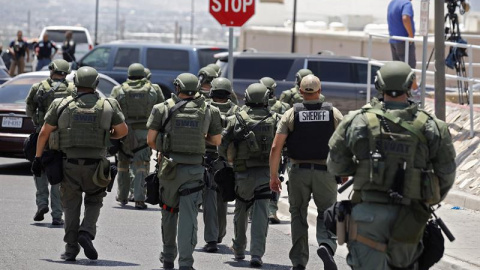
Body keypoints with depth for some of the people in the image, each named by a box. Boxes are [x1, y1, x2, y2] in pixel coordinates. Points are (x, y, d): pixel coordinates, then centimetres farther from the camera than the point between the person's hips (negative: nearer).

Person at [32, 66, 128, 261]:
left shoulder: (62, 105, 0)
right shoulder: (108, 106, 1)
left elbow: (44, 133, 2)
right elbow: (123, 131, 11)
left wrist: (38, 158, 11)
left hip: (69, 164, 0)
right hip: (95, 166, 0)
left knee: (71, 205, 11)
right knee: (94, 202, 17)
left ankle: (71, 248, 6)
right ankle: (86, 233, -7)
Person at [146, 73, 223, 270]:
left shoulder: (164, 109, -2)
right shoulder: (208, 111, 2)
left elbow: (150, 139, -3)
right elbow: (216, 141, 9)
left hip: (170, 167, 0)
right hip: (194, 168, 0)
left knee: (169, 212, 18)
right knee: (188, 215, -2)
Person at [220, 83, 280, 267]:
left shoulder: (237, 119, -1)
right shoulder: (274, 120, 1)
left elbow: (222, 146, 0)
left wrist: (231, 159, 19)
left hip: (243, 172, 0)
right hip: (266, 172, 0)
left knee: (241, 211, 18)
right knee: (261, 214, -1)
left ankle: (239, 250, 30)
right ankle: (257, 254, -11)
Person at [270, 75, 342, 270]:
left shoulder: (291, 114, -2)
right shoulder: (334, 114, 0)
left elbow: (276, 148, -6)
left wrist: (273, 176, 1)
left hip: (298, 172, 0)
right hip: (325, 172, 0)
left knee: (298, 217, 13)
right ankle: (326, 245, -20)